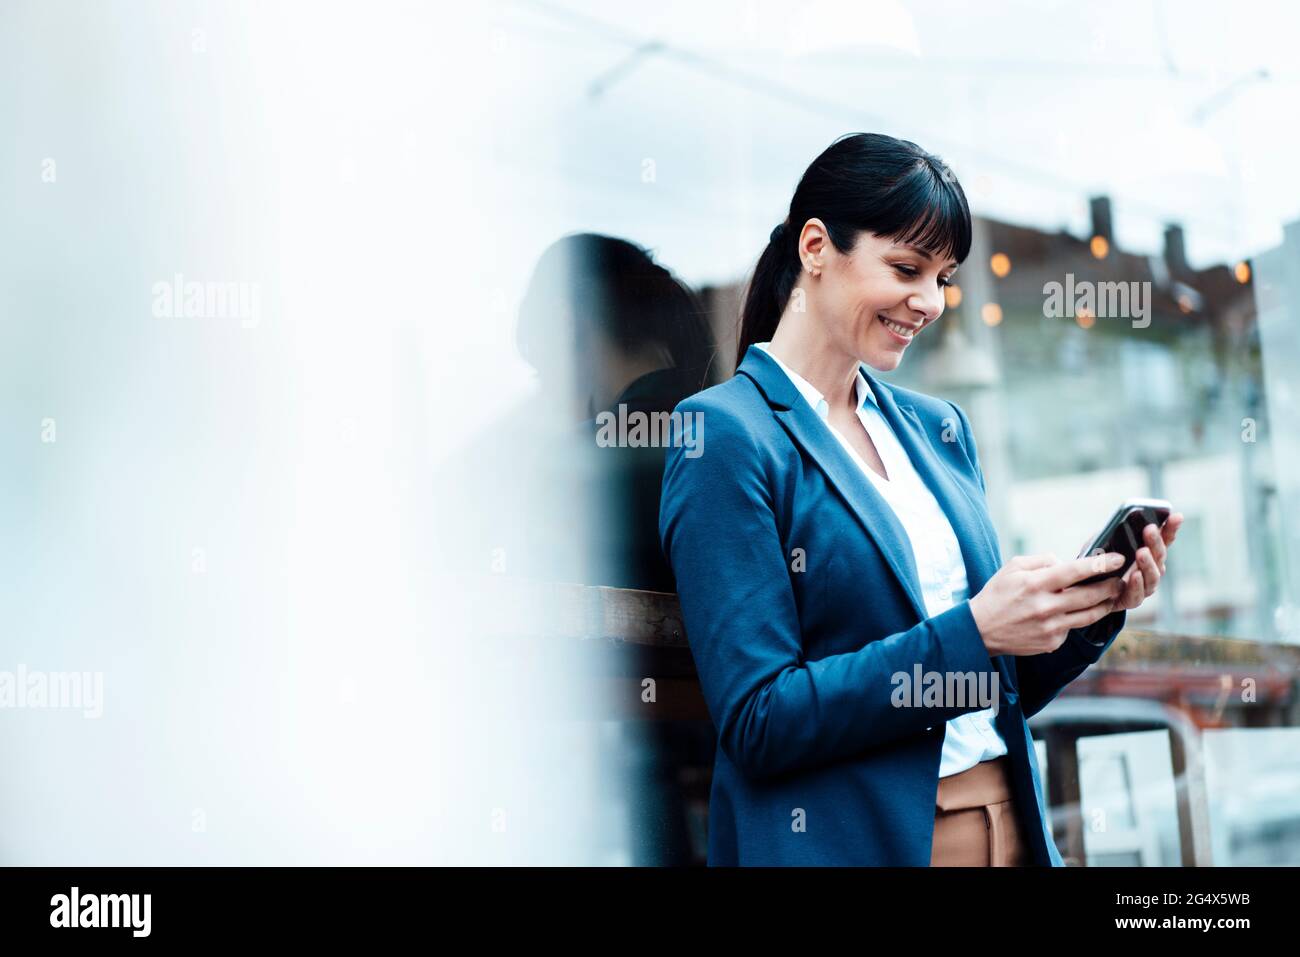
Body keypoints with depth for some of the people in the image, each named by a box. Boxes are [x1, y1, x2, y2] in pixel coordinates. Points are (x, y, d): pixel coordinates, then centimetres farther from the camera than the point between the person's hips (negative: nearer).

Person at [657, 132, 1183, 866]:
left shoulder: (941, 427, 10)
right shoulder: (725, 434, -10)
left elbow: (997, 691, 13)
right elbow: (758, 722, -17)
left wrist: (1093, 607, -4)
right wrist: (972, 631, -21)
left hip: (1009, 828, 6)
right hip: (851, 841, -6)